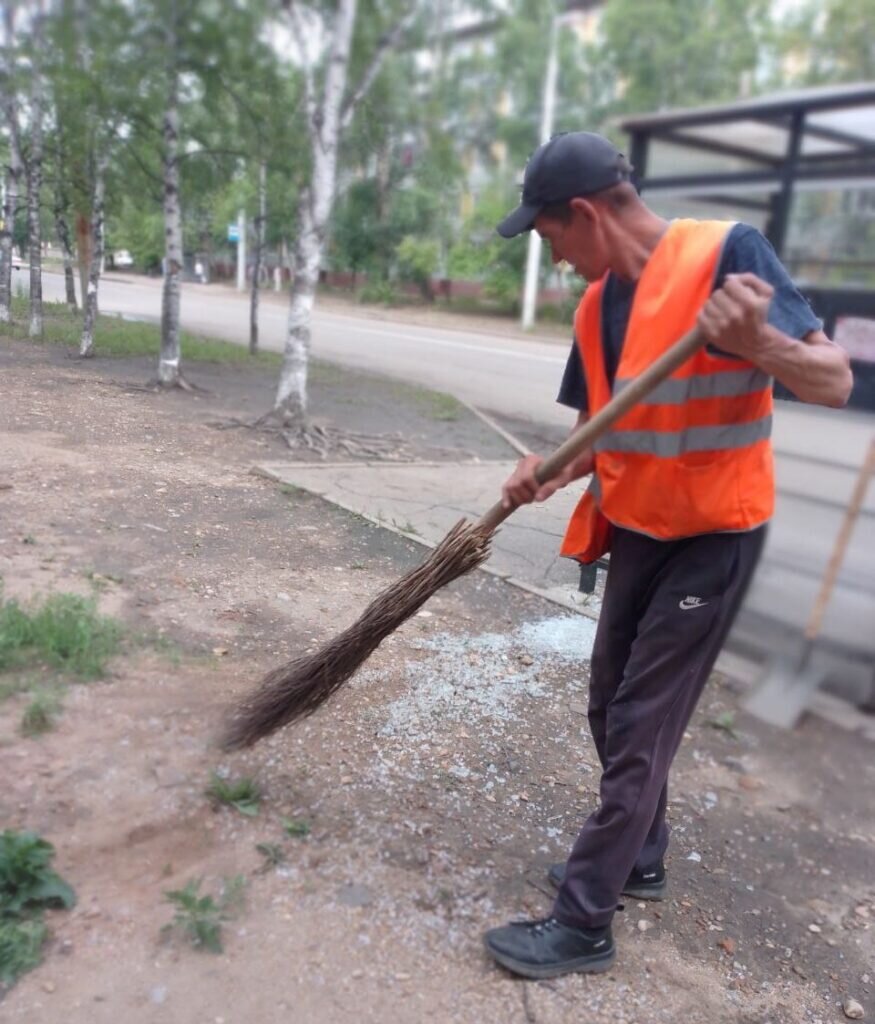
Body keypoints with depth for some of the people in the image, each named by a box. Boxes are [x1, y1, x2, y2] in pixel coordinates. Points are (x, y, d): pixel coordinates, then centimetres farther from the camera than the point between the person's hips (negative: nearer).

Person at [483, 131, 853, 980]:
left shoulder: (726, 252, -16)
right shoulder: (596, 306, 5)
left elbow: (834, 381, -17)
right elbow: (613, 430, 11)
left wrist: (756, 343, -37)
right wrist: (552, 472, -9)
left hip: (711, 534, -7)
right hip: (634, 530, 8)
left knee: (641, 729, -2)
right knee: (614, 711, 17)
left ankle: (583, 923, 14)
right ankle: (637, 858, 39)